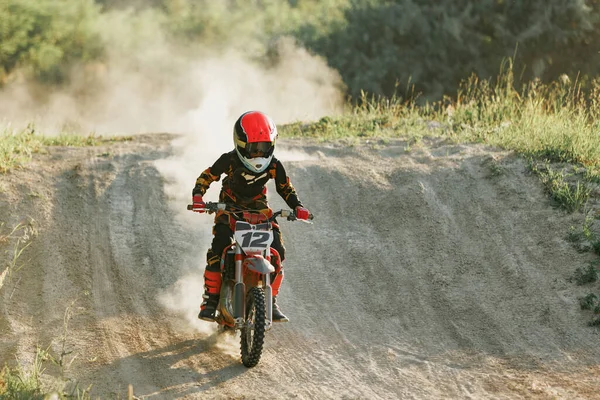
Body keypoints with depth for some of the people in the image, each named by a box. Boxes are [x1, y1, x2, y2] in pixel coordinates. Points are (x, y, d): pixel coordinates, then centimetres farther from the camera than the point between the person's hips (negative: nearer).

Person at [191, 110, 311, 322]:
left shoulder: (273, 165, -11)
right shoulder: (229, 160, -18)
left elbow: (286, 188, 2)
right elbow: (206, 177, -10)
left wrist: (298, 207, -17)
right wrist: (197, 197, -29)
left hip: (259, 208, 2)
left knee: (277, 251, -14)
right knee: (218, 249, -25)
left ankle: (271, 302, 0)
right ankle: (210, 300, -16)